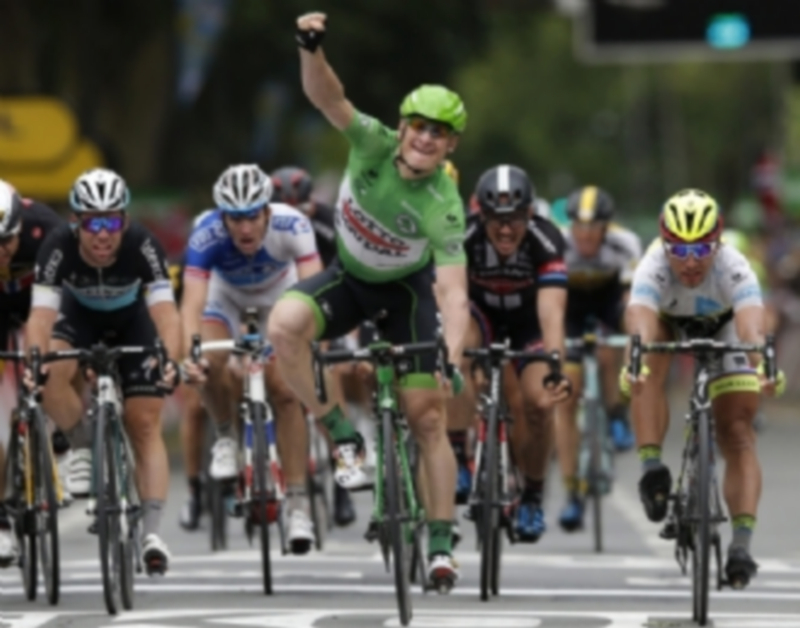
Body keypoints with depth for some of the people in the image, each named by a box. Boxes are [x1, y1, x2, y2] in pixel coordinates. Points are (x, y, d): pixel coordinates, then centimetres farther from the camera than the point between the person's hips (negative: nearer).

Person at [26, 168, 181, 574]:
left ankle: (151, 532, -11)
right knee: (52, 373, -31)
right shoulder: (58, 247, -34)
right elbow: (42, 313, -41)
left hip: (132, 322, -1)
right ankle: (82, 450, -7)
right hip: (79, 317, 1)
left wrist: (170, 360, -61)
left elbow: (165, 311, -43)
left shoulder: (141, 246, -35)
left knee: (145, 425, -11)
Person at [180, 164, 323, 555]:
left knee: (285, 391, -13)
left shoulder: (291, 226, -37)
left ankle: (298, 506, -8)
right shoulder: (207, 236, -38)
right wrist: (190, 354, -62)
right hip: (225, 292, 0)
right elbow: (192, 302, -45)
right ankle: (225, 438, 3)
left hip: (279, 292, 0)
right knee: (212, 365, -28)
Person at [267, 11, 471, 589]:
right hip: (349, 277, 2)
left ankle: (442, 545, 3)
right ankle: (344, 439, -18)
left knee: (428, 416, -7)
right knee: (285, 323, -31)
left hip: (406, 288, -2)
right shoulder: (374, 144, -24)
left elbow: (454, 292, -35)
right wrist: (311, 49, -59)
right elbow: (327, 97, -38)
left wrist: (454, 359, -49)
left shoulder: (444, 206, -29)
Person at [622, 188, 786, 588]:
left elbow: (752, 325, -55)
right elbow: (640, 321, -56)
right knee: (648, 370, -33)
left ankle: (741, 543, -18)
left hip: (723, 325, -1)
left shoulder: (733, 268, -39)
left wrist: (762, 365, -75)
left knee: (737, 433, -13)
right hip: (668, 325, 1)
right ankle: (651, 469, -29)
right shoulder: (654, 268, -39)